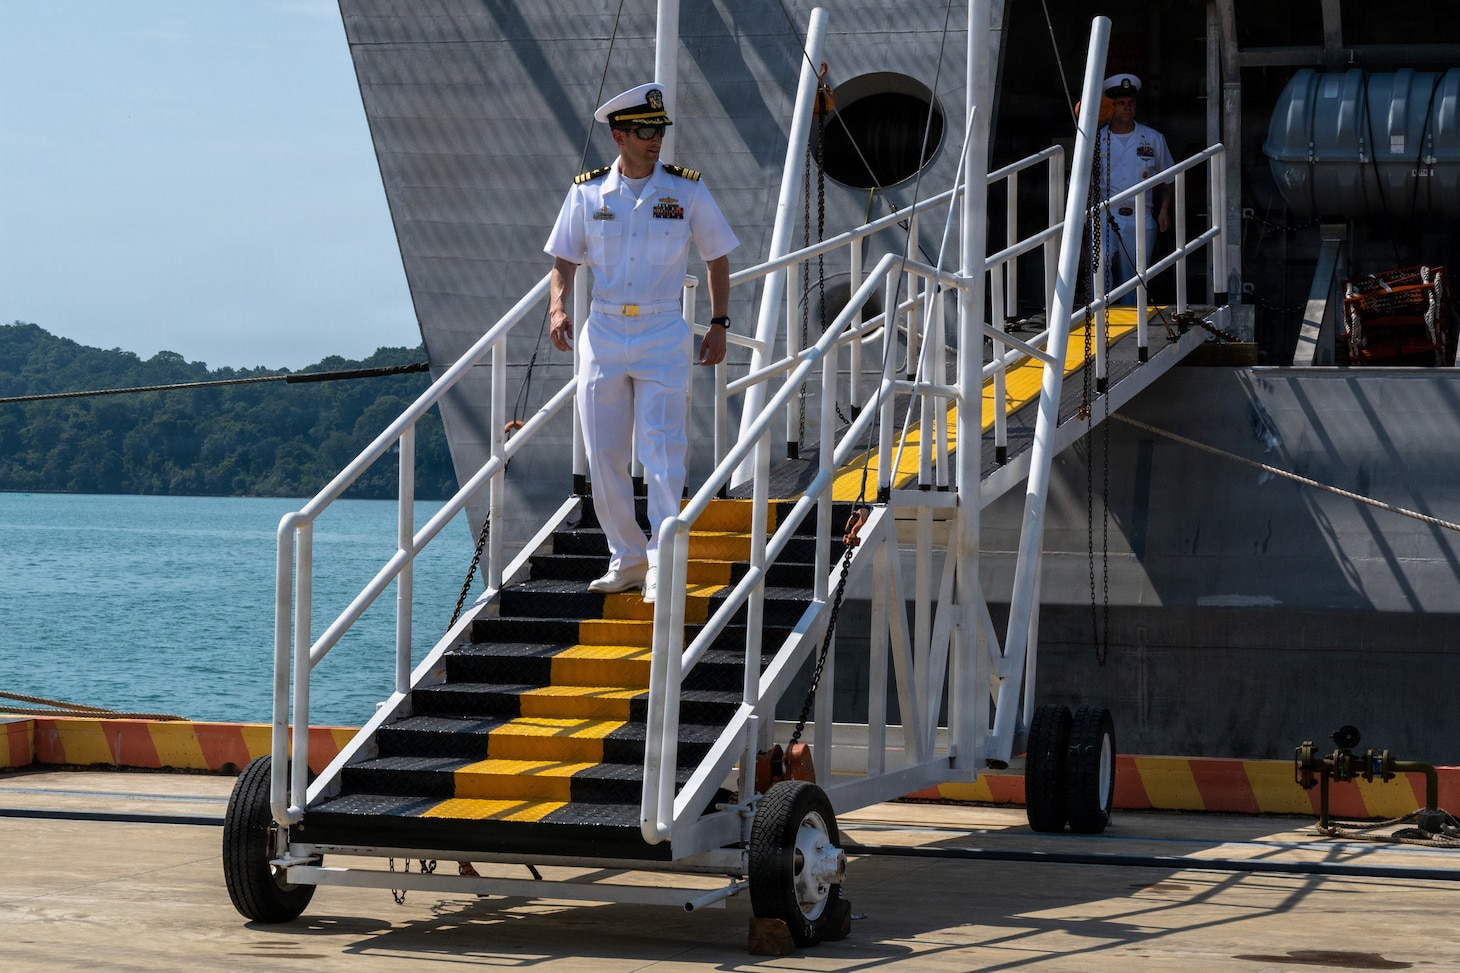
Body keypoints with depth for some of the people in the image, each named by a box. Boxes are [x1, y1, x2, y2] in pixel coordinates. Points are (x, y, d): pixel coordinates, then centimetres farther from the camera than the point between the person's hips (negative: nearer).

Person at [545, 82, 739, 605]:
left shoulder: (687, 190, 0)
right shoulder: (586, 193, 3)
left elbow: (717, 258, 9)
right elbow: (564, 261, 9)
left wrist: (719, 324, 0)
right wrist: (558, 309, -9)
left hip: (664, 336, -2)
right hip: (603, 333, 2)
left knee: (662, 452, -12)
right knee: (603, 456, 5)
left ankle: (662, 563, -12)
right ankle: (628, 559, 18)